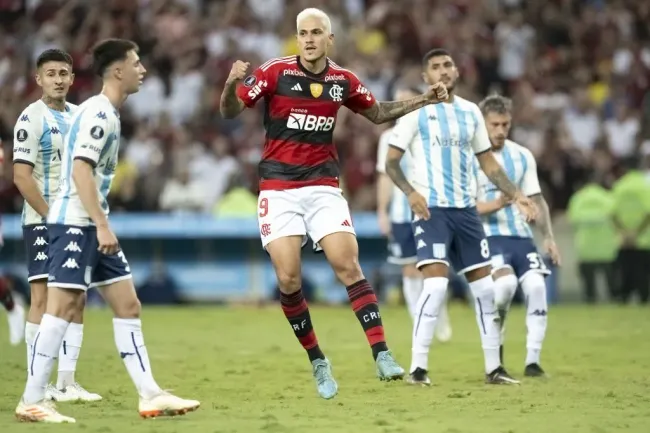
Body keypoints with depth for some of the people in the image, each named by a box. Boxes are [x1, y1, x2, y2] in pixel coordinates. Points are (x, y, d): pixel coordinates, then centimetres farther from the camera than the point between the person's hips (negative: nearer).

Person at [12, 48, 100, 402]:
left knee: (76, 300, 5)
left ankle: (66, 382, 10)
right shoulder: (32, 118, -9)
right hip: (42, 223, -7)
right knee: (43, 299, -7)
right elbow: (22, 176, -15)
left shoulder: (78, 115, 12)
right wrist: (52, 216, -16)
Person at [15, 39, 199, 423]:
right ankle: (32, 401, -5)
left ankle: (150, 396, 7)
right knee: (63, 308, -9)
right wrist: (102, 225, -25)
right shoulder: (98, 113, -13)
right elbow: (80, 170, -21)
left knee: (128, 305, 7)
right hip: (75, 222, -10)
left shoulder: (109, 114, 17)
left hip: (94, 226, 10)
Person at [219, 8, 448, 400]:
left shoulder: (343, 80, 3)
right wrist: (232, 84, -29)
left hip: (323, 187, 2)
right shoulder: (275, 72, -7)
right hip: (279, 189, -2)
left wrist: (424, 100, 11)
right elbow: (230, 111, -8)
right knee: (288, 279, -9)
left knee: (348, 265, -13)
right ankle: (318, 363, 7)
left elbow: (377, 113, 21)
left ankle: (382, 355, -14)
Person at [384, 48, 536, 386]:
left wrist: (515, 196, 6)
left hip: (465, 209, 6)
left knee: (484, 286, 5)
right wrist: (410, 192, -22)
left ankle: (493, 368, 14)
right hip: (431, 209, -6)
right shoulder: (416, 111, -3)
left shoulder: (470, 112, 12)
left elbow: (488, 162, 18)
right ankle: (418, 368, -12)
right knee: (436, 283, -19)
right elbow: (391, 161, -5)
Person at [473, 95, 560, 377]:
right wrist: (495, 204, -25)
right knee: (506, 282, -28)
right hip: (488, 236, -5)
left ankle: (532, 361, -8)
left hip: (520, 235, 5)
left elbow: (536, 200, 16)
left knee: (536, 285, -16)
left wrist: (548, 237, 7)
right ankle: (495, 348, -2)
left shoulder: (523, 156, 11)